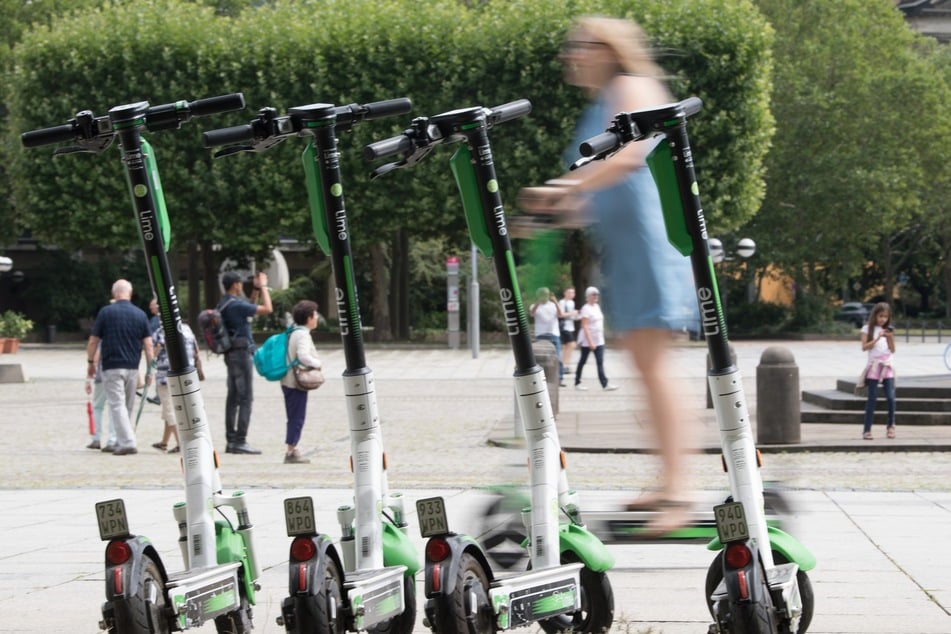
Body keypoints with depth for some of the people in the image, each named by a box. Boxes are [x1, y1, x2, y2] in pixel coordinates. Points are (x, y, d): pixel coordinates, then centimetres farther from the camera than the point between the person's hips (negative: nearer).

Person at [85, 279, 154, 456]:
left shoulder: (106, 313, -4)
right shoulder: (140, 314, 3)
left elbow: (93, 341, -1)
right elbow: (148, 344, 1)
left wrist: (90, 362, 12)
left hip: (112, 367, -3)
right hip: (132, 368, 3)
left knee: (117, 405, -6)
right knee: (128, 406, 14)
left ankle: (127, 443, -17)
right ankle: (122, 442, 21)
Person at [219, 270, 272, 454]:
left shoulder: (223, 305, 12)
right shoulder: (236, 305, -17)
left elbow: (250, 310, 27)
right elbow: (267, 309, -16)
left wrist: (256, 289, 21)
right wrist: (263, 286, -5)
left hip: (231, 354, 10)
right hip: (242, 353, -10)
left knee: (233, 398, 11)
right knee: (245, 398, -8)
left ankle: (231, 440, 12)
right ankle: (240, 441, -11)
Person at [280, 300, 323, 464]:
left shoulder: (292, 333, 13)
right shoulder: (302, 334, -16)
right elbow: (303, 356, -28)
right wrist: (317, 364, -13)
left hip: (289, 381, 9)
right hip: (297, 382, -9)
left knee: (294, 418, 14)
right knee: (297, 418, -4)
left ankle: (292, 451, 17)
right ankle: (291, 452, -3)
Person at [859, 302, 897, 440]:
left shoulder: (888, 330, 12)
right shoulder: (867, 329, 3)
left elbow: (893, 350, 7)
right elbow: (864, 347, -8)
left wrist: (890, 337, -7)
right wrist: (877, 338, -15)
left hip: (887, 366, 3)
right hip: (873, 365, -3)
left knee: (891, 397, -6)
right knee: (872, 398, -4)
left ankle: (890, 425, 12)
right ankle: (867, 430, 0)